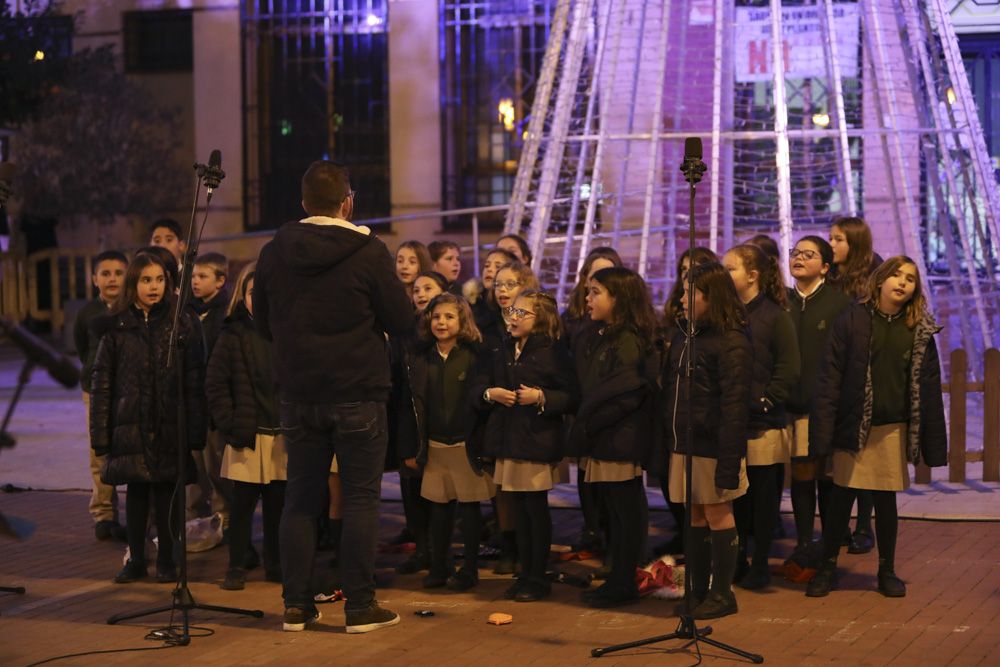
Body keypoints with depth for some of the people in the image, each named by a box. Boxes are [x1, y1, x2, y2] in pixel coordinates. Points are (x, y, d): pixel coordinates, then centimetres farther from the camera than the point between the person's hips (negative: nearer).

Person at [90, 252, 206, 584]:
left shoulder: (183, 325, 2)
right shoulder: (116, 328, 4)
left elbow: (195, 381, -1)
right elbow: (102, 382, 4)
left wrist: (196, 430, -7)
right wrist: (100, 432, -1)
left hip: (170, 426, -1)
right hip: (131, 425, 1)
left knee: (167, 492, 3)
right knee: (136, 490, 7)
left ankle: (167, 560, 14)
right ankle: (136, 559, 17)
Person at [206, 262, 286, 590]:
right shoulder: (233, 335, 0)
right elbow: (215, 385, 0)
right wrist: (229, 424, -7)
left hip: (283, 436, 2)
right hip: (246, 437, -2)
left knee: (277, 503, 8)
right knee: (243, 504, 2)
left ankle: (274, 564, 21)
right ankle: (237, 567, 10)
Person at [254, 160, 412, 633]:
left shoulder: (274, 253, 1)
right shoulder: (368, 252, -11)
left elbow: (263, 325, 10)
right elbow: (401, 321, -7)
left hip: (297, 394, 4)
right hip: (357, 394, -4)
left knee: (301, 497, 11)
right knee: (360, 498, 3)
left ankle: (296, 605, 12)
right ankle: (360, 606, 3)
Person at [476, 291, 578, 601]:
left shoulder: (554, 353, -7)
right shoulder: (502, 353, 13)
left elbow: (572, 398, -11)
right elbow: (479, 388, 14)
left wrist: (541, 398, -23)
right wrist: (490, 393, -6)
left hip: (538, 442, -6)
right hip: (508, 440, 6)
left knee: (536, 507, 0)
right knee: (519, 508, 10)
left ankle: (538, 577, 9)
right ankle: (525, 573, 18)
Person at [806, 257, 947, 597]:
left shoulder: (920, 330, 2)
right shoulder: (852, 320, -4)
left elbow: (929, 387, 4)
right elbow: (830, 377, -6)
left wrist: (933, 442, 1)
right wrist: (823, 431, -12)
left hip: (893, 429, 1)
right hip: (853, 427, -1)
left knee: (886, 500, 9)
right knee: (841, 498, 6)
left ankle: (887, 570, 23)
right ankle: (828, 568, 20)